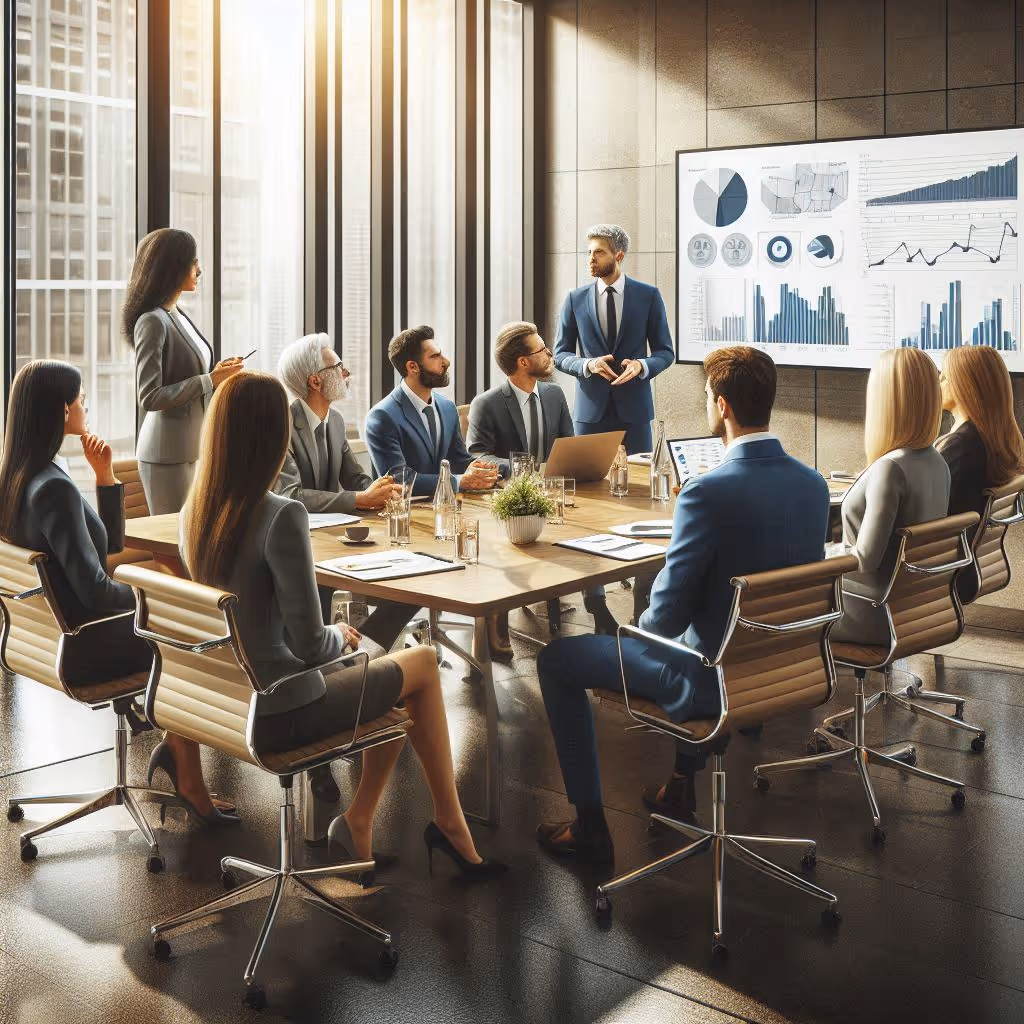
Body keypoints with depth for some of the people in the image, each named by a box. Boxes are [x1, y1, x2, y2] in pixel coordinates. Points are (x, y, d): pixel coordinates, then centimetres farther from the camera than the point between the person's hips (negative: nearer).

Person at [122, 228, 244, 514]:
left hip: (190, 449, 9)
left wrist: (216, 374, 5)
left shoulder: (178, 317, 13)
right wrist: (209, 381, -17)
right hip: (167, 453, -9)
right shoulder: (152, 322, -14)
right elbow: (149, 398, -19)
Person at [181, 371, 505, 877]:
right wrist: (340, 634, -2)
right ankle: (448, 822, 25)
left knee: (395, 679, 25)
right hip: (280, 712, -7)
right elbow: (311, 645, -23)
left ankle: (359, 820, 23)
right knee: (423, 664, 16)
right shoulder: (281, 517, -26)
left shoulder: (195, 511, -2)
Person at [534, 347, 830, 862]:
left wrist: (645, 621, 2)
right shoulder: (814, 483, -5)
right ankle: (683, 780, 45)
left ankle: (589, 825, 16)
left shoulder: (708, 492, -28)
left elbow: (669, 612, -22)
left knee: (556, 659, 10)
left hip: (714, 679, -7)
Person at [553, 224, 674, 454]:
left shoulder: (648, 295, 2)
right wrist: (587, 364, -13)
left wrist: (642, 365, -16)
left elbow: (665, 352, 5)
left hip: (634, 408, -1)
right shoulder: (575, 299, 5)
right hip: (590, 409, 1)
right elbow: (560, 354, 7)